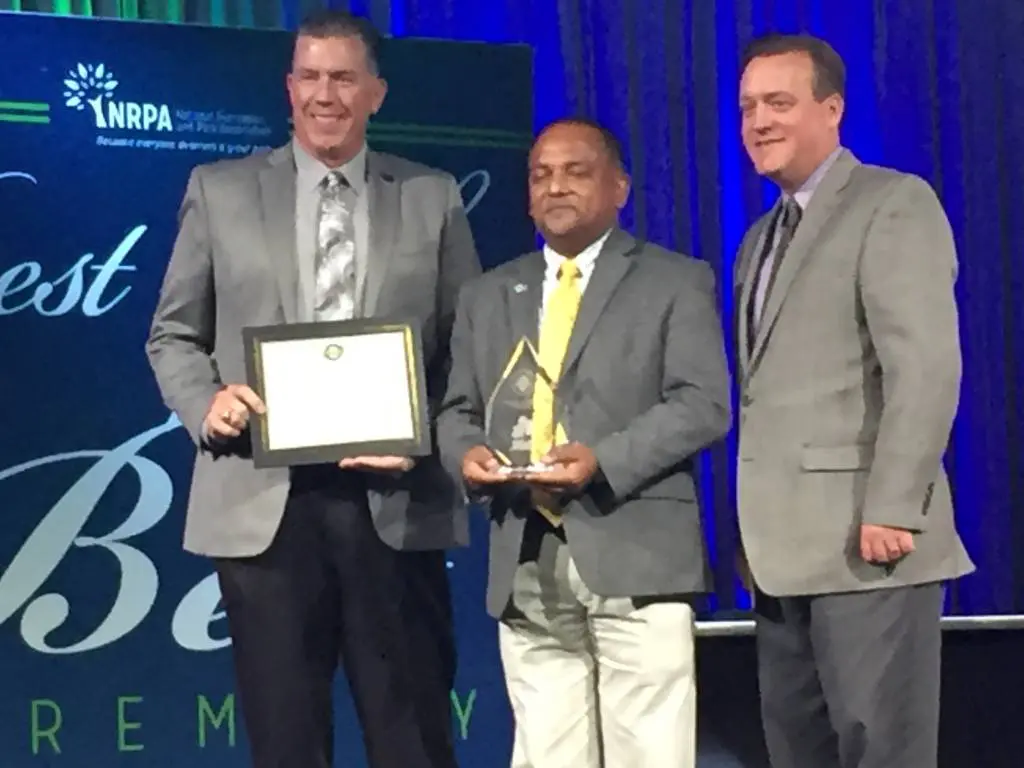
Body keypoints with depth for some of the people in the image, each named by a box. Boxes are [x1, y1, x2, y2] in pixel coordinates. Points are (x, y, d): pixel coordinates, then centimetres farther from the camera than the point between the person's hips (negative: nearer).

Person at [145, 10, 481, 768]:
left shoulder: (433, 197, 9)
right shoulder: (219, 191, 8)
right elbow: (173, 335, 10)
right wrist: (205, 405, -10)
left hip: (396, 502, 0)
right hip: (263, 501, 0)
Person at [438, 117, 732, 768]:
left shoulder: (677, 282, 7)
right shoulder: (487, 296, 21)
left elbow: (703, 404, -4)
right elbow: (457, 410, 19)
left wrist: (605, 461, -18)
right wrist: (468, 451, -5)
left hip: (634, 556, -4)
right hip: (526, 568, 4)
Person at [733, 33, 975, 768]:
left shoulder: (895, 203, -6)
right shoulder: (762, 237, 20)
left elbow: (927, 364, -16)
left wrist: (891, 509, -22)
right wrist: (757, 527, 10)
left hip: (864, 541, -8)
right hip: (787, 547, 8)